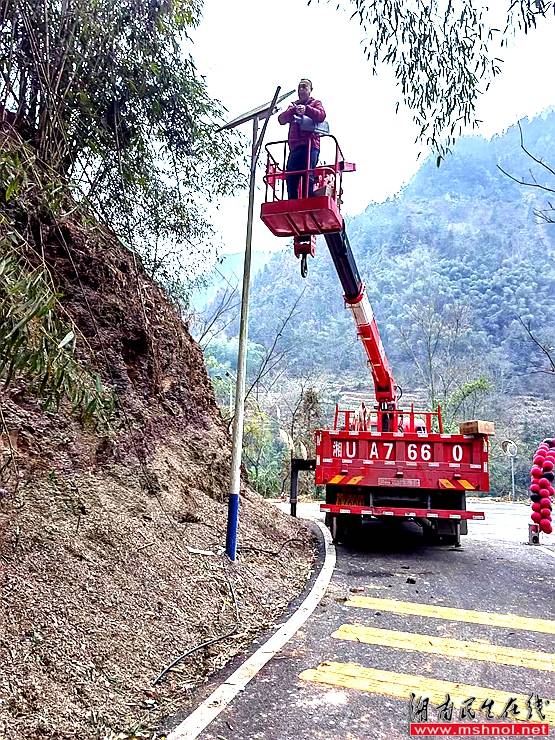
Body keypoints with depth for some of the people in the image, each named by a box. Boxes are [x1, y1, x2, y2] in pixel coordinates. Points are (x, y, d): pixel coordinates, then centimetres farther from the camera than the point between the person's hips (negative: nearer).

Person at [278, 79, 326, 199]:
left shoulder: (315, 103, 18)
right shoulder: (293, 105, 28)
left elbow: (321, 116, -4)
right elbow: (281, 119, 10)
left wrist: (306, 109, -18)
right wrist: (292, 111, -9)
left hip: (310, 145, -4)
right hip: (294, 146, 5)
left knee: (308, 175, -17)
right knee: (291, 177, -4)